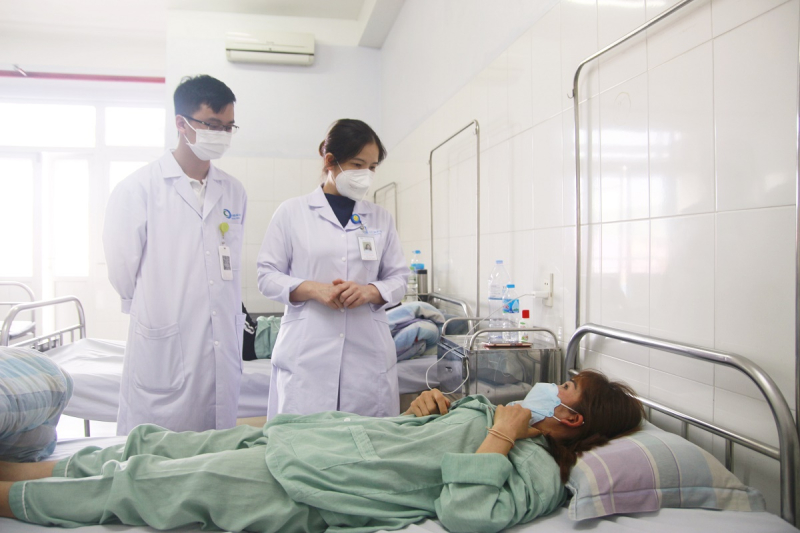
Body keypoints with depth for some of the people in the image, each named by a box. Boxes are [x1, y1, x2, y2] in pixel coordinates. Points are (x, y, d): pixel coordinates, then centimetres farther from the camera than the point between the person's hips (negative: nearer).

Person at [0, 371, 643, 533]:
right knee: (153, 443, 11)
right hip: (299, 434, 8)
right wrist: (424, 406, 2)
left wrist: (500, 438, -17)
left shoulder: (537, 470, -8)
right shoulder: (501, 410, 16)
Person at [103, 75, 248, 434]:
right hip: (163, 354, -4)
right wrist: (155, 316, 7)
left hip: (223, 351, 4)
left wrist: (231, 319, 13)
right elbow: (121, 269, -1)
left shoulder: (234, 193, 10)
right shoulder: (138, 188, -5)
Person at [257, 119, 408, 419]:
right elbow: (267, 276, 3)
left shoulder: (381, 218, 11)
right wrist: (313, 289, -13)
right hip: (308, 353, -2)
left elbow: (398, 279, 12)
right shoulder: (292, 212, 4)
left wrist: (369, 291, -10)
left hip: (367, 353, 2)